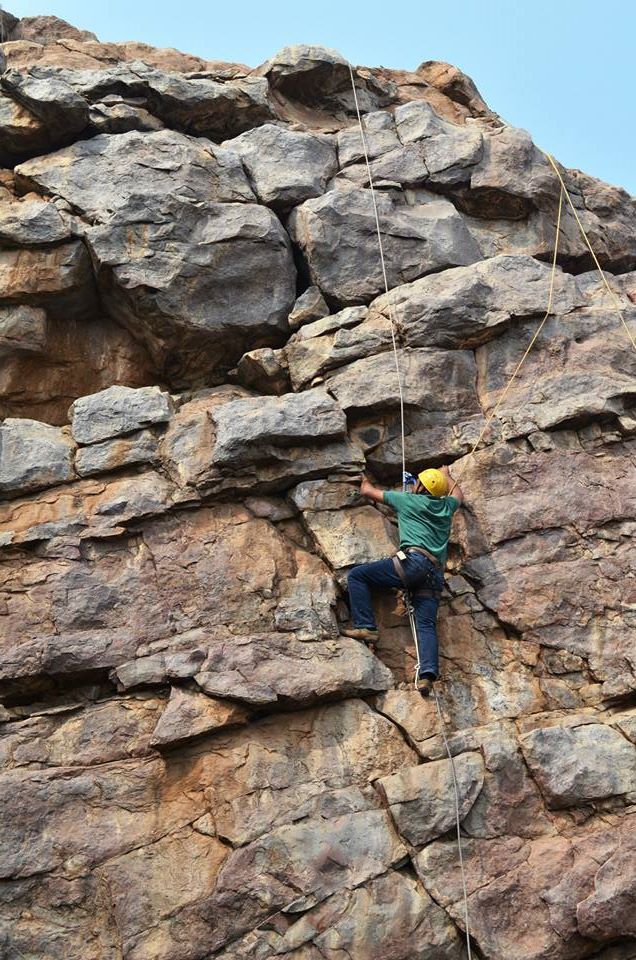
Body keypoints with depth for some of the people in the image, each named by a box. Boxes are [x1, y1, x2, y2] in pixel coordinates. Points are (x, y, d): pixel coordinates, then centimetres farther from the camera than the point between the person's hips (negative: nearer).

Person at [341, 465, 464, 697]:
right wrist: (446, 475, 68)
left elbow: (367, 491, 25)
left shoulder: (408, 500, 13)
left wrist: (365, 482, 47)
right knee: (427, 624, -5)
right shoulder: (446, 506, 24)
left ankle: (364, 627, -9)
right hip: (435, 573, 6)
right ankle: (427, 673, -25)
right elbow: (457, 493, 52)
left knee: (357, 575, 0)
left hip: (413, 560, -6)